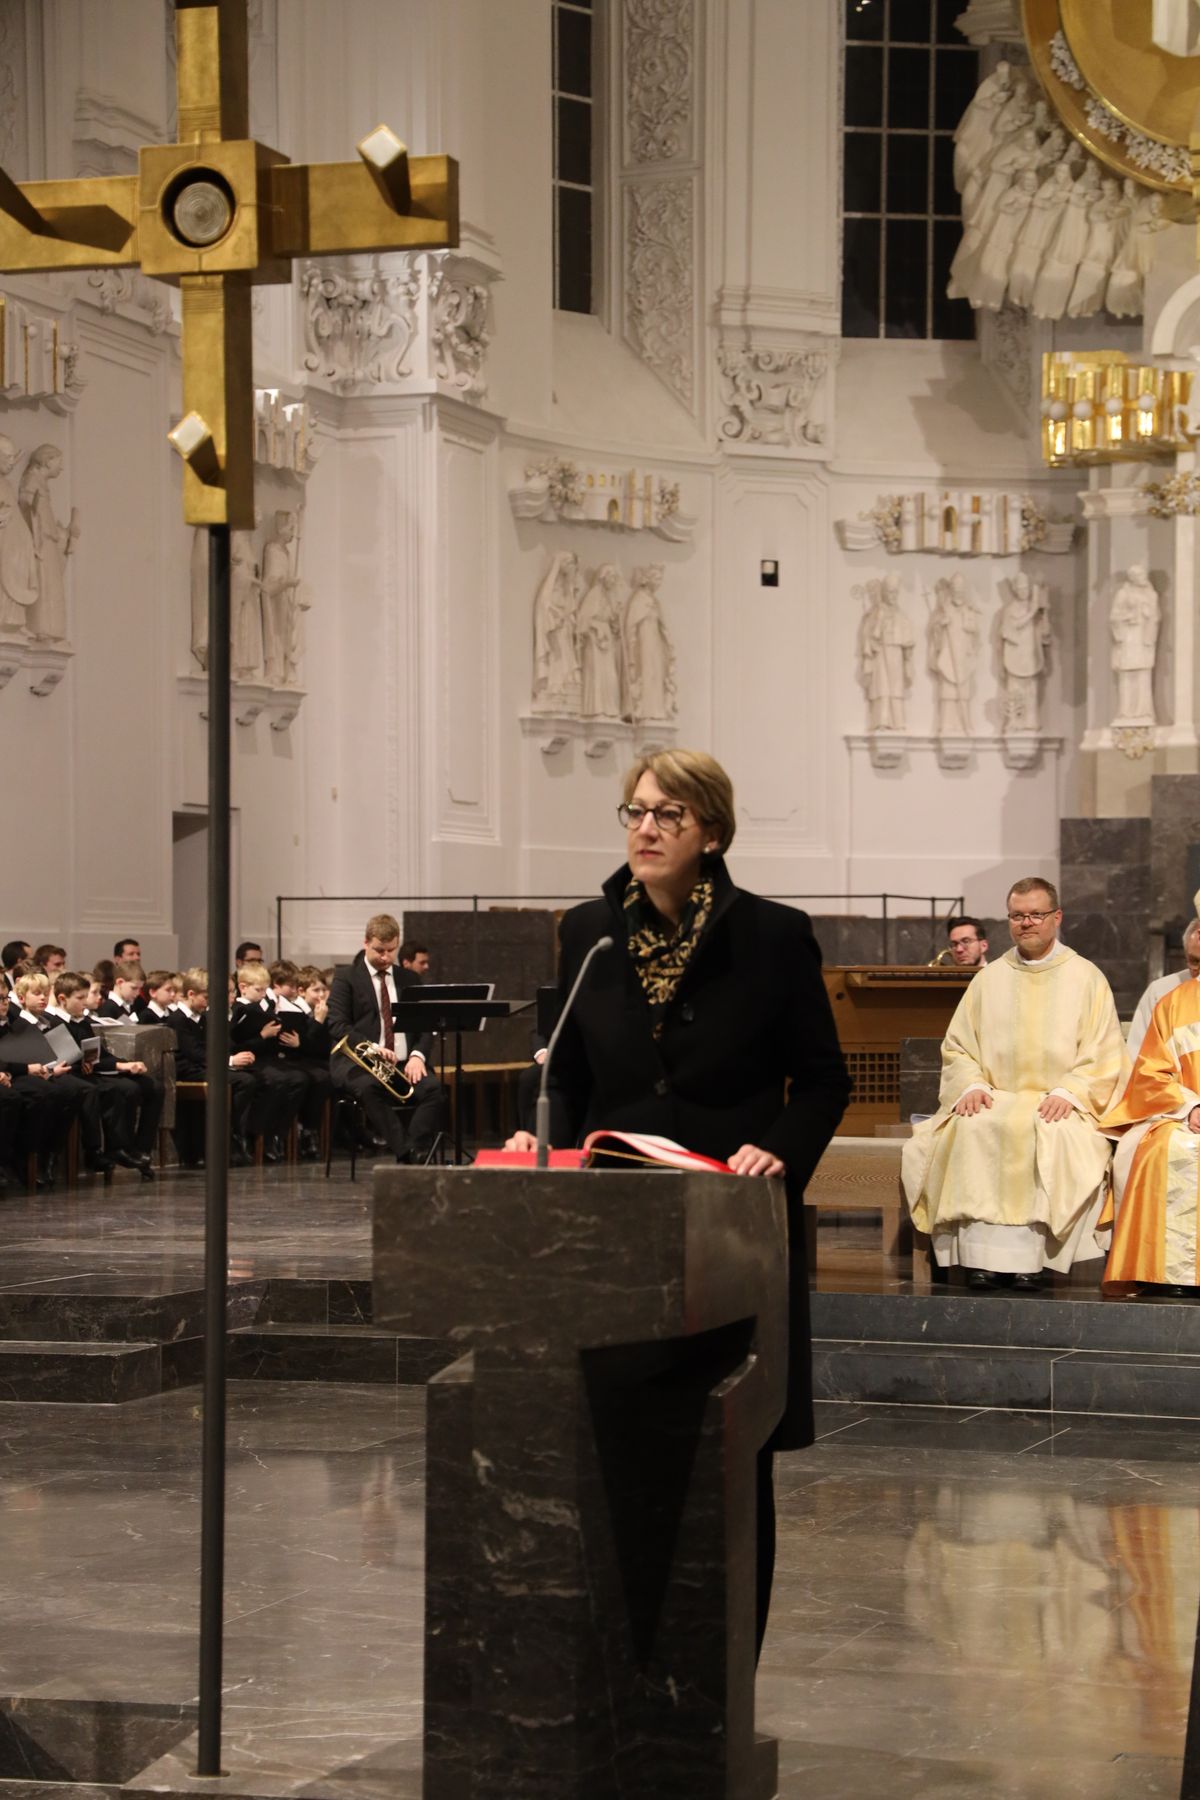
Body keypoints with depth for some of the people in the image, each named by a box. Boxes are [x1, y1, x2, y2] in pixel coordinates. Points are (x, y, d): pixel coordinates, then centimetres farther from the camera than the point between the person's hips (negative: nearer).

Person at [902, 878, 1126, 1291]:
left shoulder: (1086, 978, 8)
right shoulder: (989, 979, 16)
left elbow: (1104, 1056, 3)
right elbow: (956, 1048, 14)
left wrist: (1067, 1092, -14)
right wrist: (971, 1085, -7)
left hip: (1059, 1106, -2)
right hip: (994, 1100, 2)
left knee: (1052, 1135, -36)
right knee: (971, 1130, -31)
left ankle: (1028, 1257, -33)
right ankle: (981, 1255, -32)